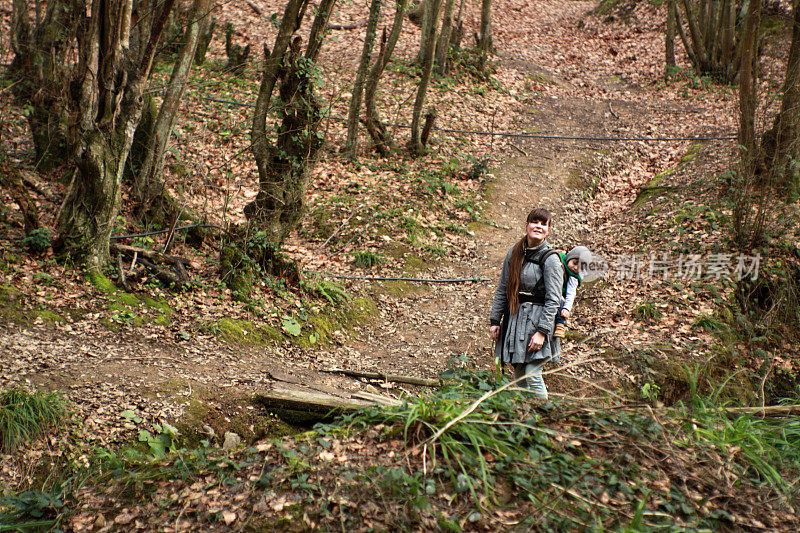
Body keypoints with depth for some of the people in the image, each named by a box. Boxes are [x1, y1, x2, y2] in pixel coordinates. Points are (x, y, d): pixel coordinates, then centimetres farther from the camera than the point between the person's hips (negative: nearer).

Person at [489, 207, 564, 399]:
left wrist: (542, 331, -18)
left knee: (532, 375, -9)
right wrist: (495, 320, 9)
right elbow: (502, 289, 13)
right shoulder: (514, 252, 8)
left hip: (537, 319, -5)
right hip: (515, 318, 5)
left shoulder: (550, 259, -9)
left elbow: (553, 300, -12)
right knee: (518, 375, 9)